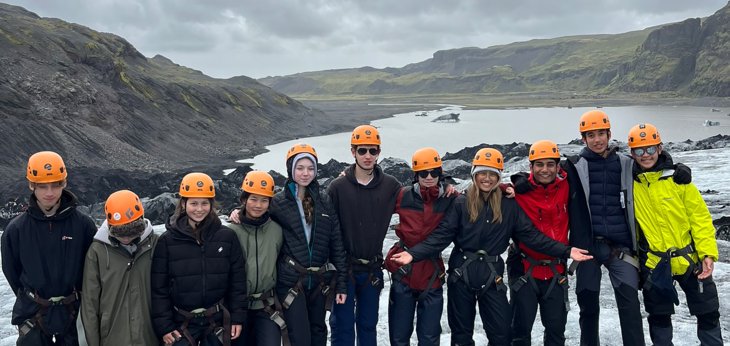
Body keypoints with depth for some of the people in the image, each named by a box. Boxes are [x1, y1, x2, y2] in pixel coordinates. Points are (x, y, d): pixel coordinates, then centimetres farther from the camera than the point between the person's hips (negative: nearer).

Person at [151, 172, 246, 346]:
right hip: (182, 324, -1)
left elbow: (238, 281, 2)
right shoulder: (167, 241, -4)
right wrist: (163, 325, -6)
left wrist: (238, 317, 0)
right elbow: (159, 287, -3)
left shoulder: (227, 237, -2)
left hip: (218, 321, 1)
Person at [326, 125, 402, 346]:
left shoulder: (390, 185, -1)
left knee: (368, 324, 15)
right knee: (343, 326, 4)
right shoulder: (338, 187, -8)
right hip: (344, 267, -2)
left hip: (372, 269, 3)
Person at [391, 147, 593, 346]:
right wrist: (414, 254, -23)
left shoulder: (509, 205, 1)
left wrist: (566, 251, -9)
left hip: (492, 275, 1)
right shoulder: (461, 203, -3)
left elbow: (530, 235, -1)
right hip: (461, 273, -1)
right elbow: (442, 236, -9)